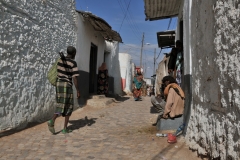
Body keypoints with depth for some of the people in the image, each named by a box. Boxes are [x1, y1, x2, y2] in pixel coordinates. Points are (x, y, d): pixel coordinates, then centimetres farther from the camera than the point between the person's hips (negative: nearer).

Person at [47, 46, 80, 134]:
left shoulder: (60, 60, 8)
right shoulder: (73, 63, -11)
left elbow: (58, 73, 15)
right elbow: (75, 78, -14)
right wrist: (78, 91, -9)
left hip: (59, 84, 6)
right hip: (67, 85, -5)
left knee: (60, 105, 11)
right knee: (68, 107, 7)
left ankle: (52, 121, -14)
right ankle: (65, 128, 9)